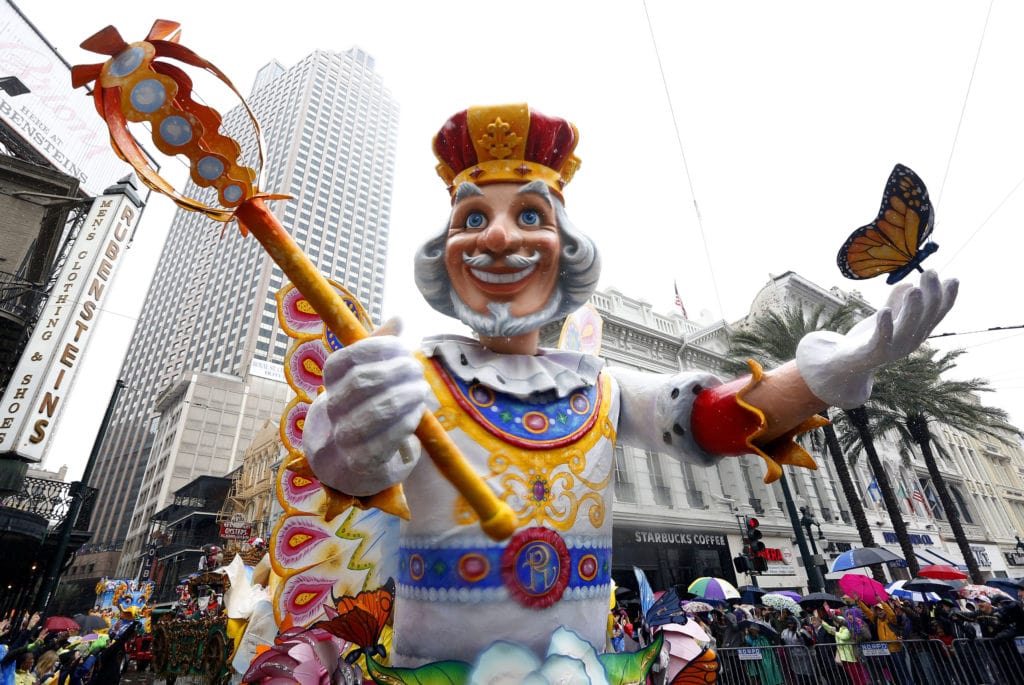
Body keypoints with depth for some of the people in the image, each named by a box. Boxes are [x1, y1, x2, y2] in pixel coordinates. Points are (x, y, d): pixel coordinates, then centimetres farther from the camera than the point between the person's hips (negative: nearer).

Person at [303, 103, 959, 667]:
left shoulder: (599, 388, 0)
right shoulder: (417, 377, -8)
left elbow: (721, 417, -9)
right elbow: (364, 467, -25)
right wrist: (360, 450, -45)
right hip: (436, 666, -1)